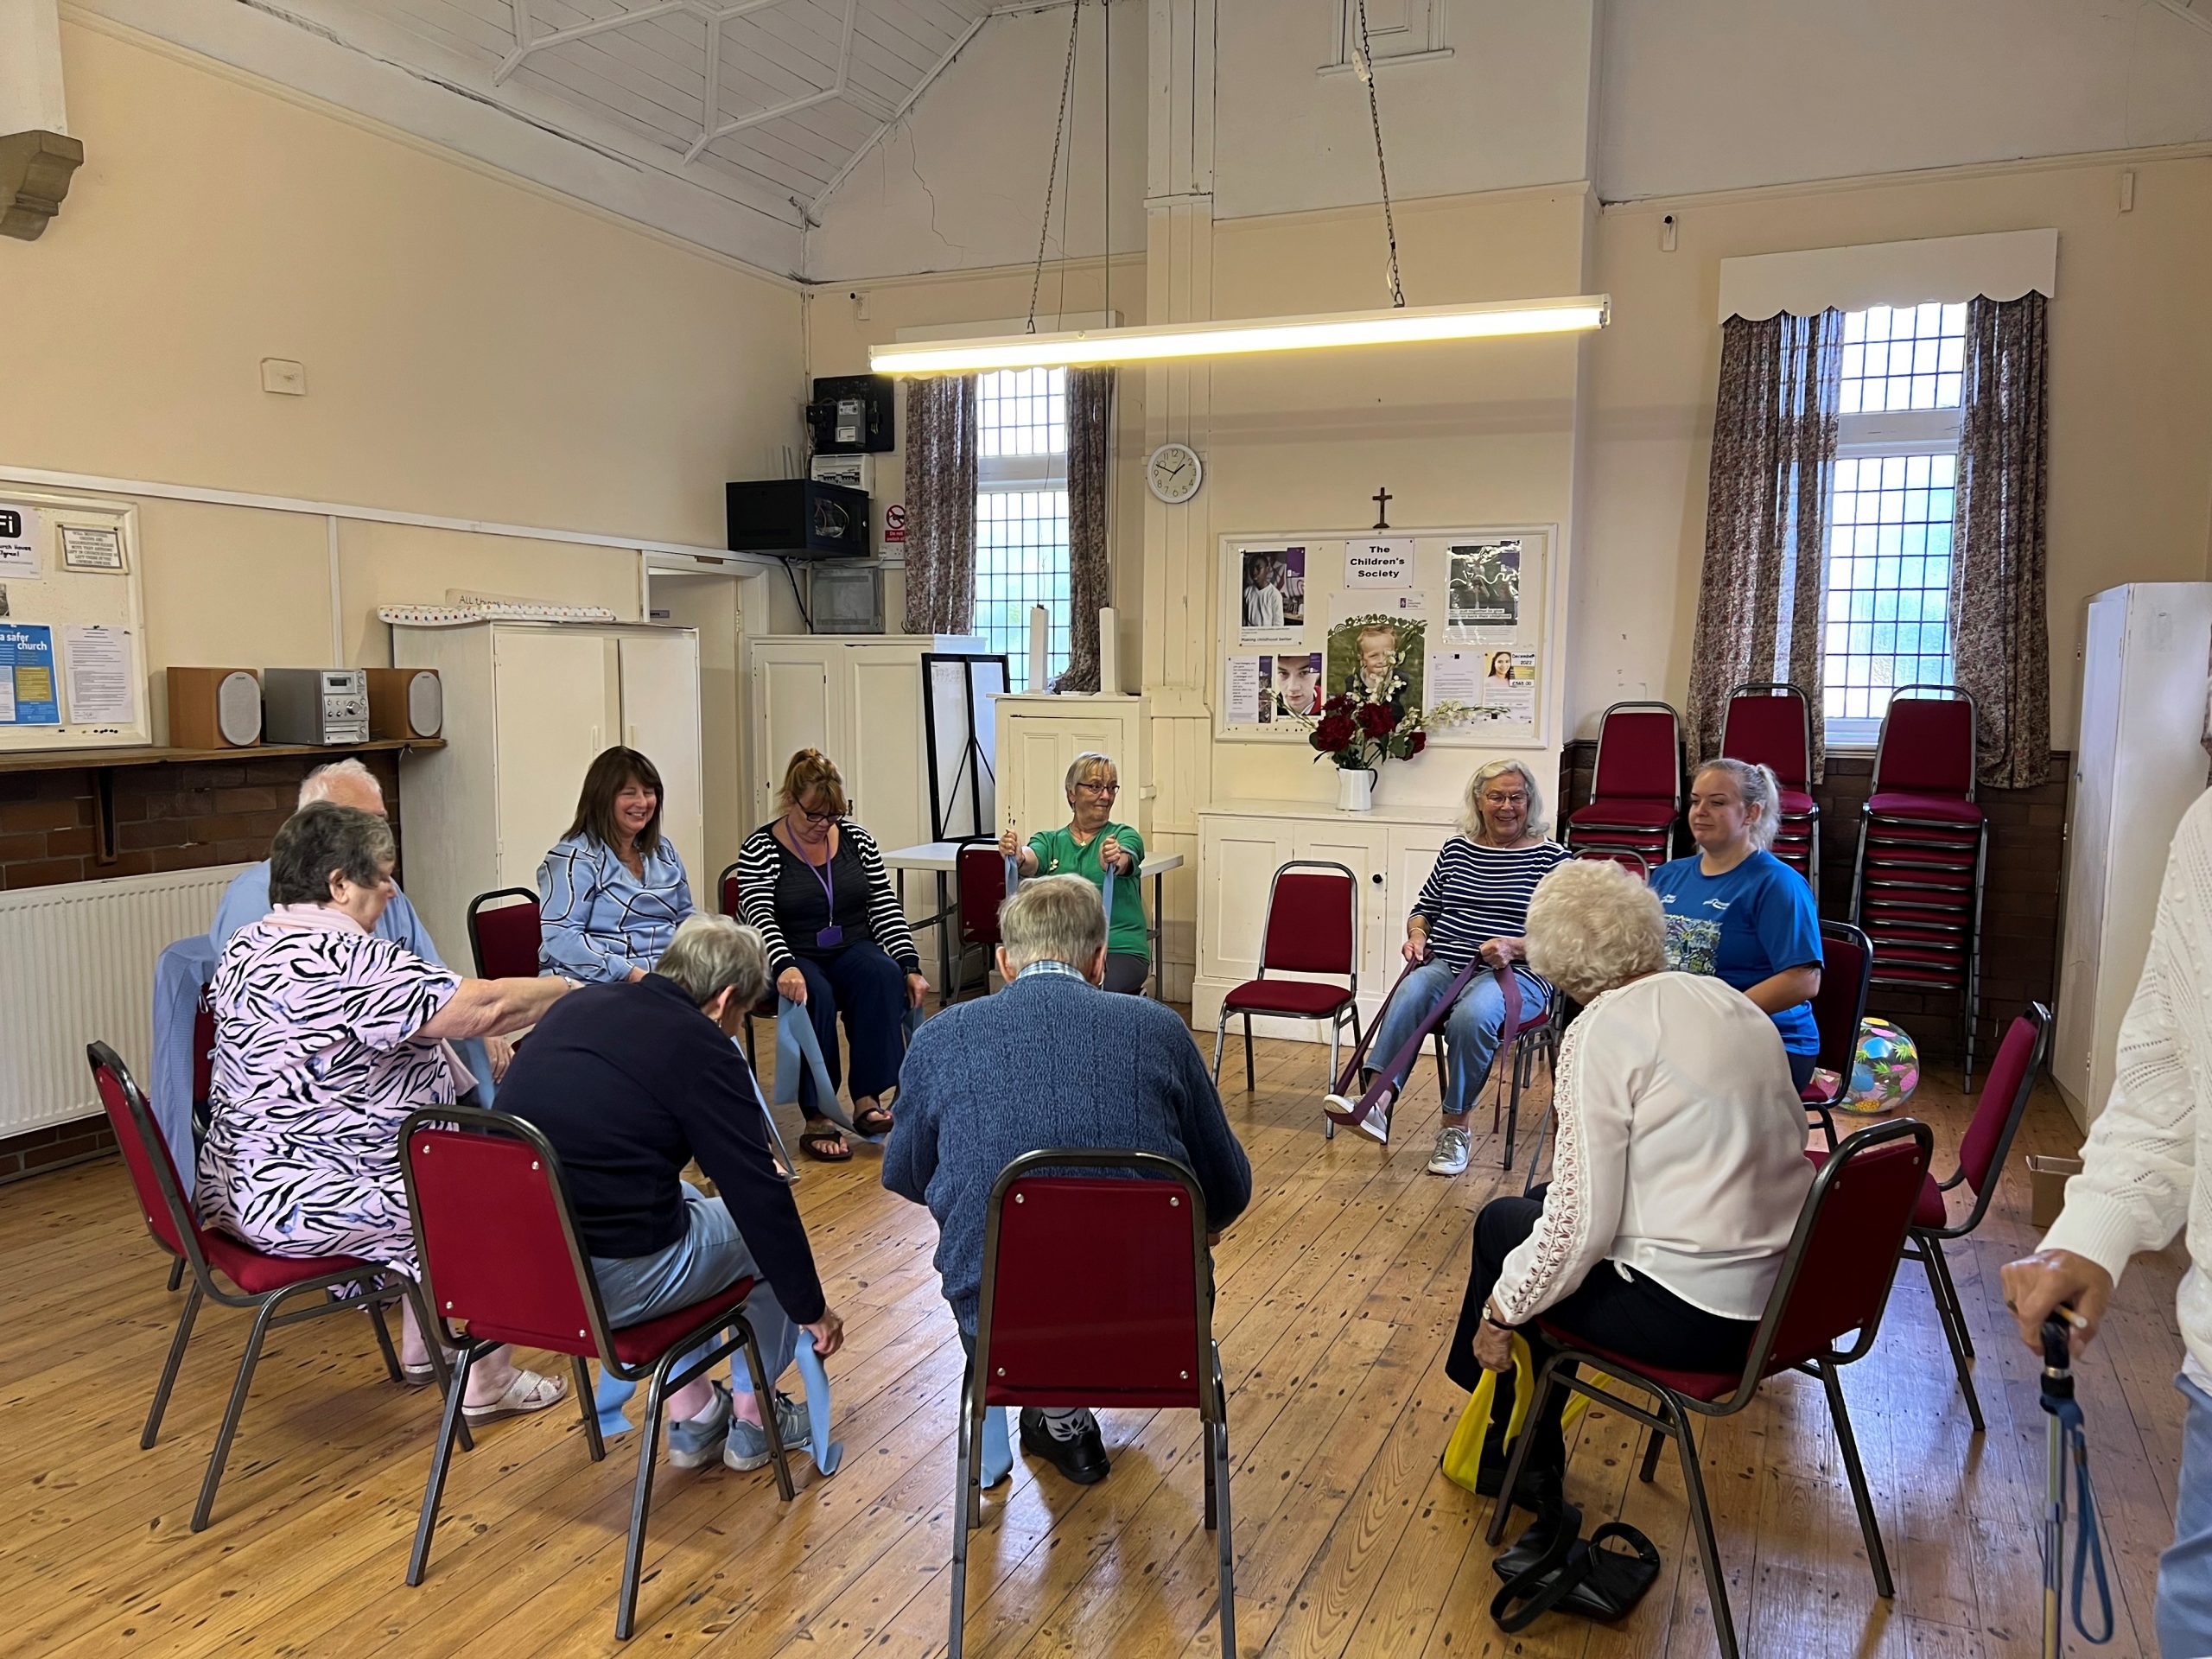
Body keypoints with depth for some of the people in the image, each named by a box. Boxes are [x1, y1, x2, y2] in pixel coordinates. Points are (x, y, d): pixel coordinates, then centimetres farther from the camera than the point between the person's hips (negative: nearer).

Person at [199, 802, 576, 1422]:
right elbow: (483, 1006, -25)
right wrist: (571, 990, -9)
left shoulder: (245, 948, 7)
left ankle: (421, 1348, 33)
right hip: (306, 1204, -10)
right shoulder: (347, 961, -25)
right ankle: (485, 1383, 13)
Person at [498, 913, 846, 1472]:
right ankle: (753, 1420, 29)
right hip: (608, 1283, -7)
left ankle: (692, 1421, 33)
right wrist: (811, 1308, 3)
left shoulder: (577, 1004, 9)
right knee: (769, 1230, 15)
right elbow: (760, 1198, -9)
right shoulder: (701, 1050, -12)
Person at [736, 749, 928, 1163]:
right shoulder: (760, 849, -4)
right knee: (815, 995, -36)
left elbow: (885, 906, 4)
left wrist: (910, 967, -8)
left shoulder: (856, 838, 6)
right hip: (794, 959, -3)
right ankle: (817, 1117, -30)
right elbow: (760, 917, -17)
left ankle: (867, 1099, -30)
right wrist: (785, 967, -36)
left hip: (852, 950, 3)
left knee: (884, 975, -30)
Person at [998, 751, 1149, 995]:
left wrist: (1114, 860, -41)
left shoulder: (1125, 836, 7)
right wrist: (1017, 856, -35)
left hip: (1120, 950, -2)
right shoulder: (1050, 841, 12)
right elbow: (1031, 861, -11)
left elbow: (1124, 861, -17)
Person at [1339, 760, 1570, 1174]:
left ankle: (1455, 1125, -21)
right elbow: (1423, 909, 24)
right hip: (1445, 964, 3)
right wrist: (1417, 934, 2)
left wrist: (1514, 947, -17)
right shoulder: (1456, 850, 16)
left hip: (1515, 973, -3)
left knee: (1472, 1016, -36)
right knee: (1409, 996, -32)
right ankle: (1377, 1102, -44)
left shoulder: (1550, 857, 4)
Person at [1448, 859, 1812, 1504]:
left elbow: (1580, 1222, -19)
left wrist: (1501, 1311, -4)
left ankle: (1519, 1456, 31)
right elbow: (1786, 1138, 13)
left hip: (1693, 1317, -8)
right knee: (1537, 1207, 23)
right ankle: (1533, 1437, 34)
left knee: (1502, 1224, 16)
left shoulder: (1602, 1032, -16)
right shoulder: (1732, 1003, 7)